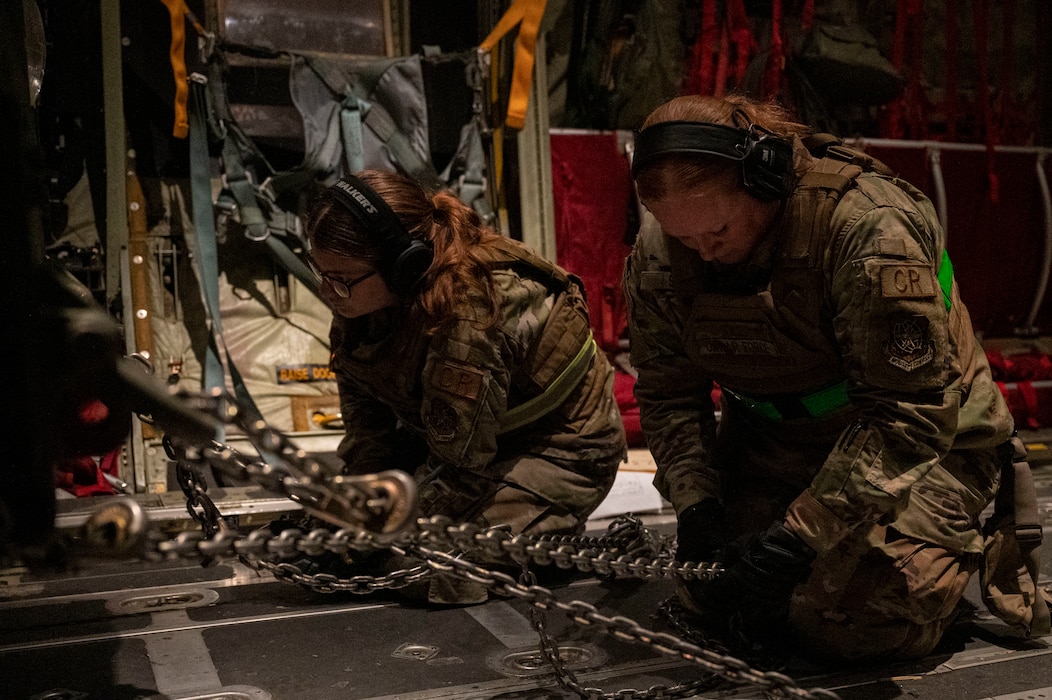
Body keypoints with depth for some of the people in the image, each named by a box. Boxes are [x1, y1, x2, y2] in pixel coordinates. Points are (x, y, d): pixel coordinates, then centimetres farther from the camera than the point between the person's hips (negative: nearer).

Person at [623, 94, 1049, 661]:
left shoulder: (869, 225, -31)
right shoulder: (657, 253, -13)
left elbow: (912, 415, -29)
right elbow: (668, 394, -3)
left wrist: (797, 536, -31)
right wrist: (695, 504, -19)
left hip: (928, 439, -5)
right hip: (773, 439, 5)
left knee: (850, 624, -19)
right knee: (716, 598, -6)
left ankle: (959, 543, 14)